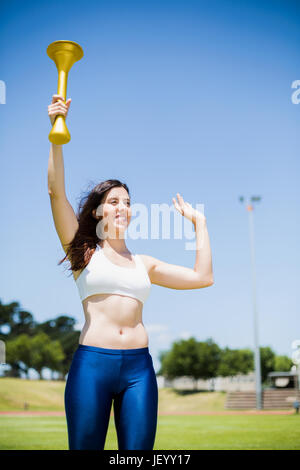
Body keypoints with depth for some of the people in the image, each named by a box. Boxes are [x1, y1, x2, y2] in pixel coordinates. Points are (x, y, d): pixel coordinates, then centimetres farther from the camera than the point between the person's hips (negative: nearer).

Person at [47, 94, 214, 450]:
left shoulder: (144, 263, 17)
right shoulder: (83, 251, 9)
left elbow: (202, 277, 12)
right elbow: (56, 192, -2)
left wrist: (199, 223, 18)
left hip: (139, 367, 3)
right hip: (92, 363, -3)